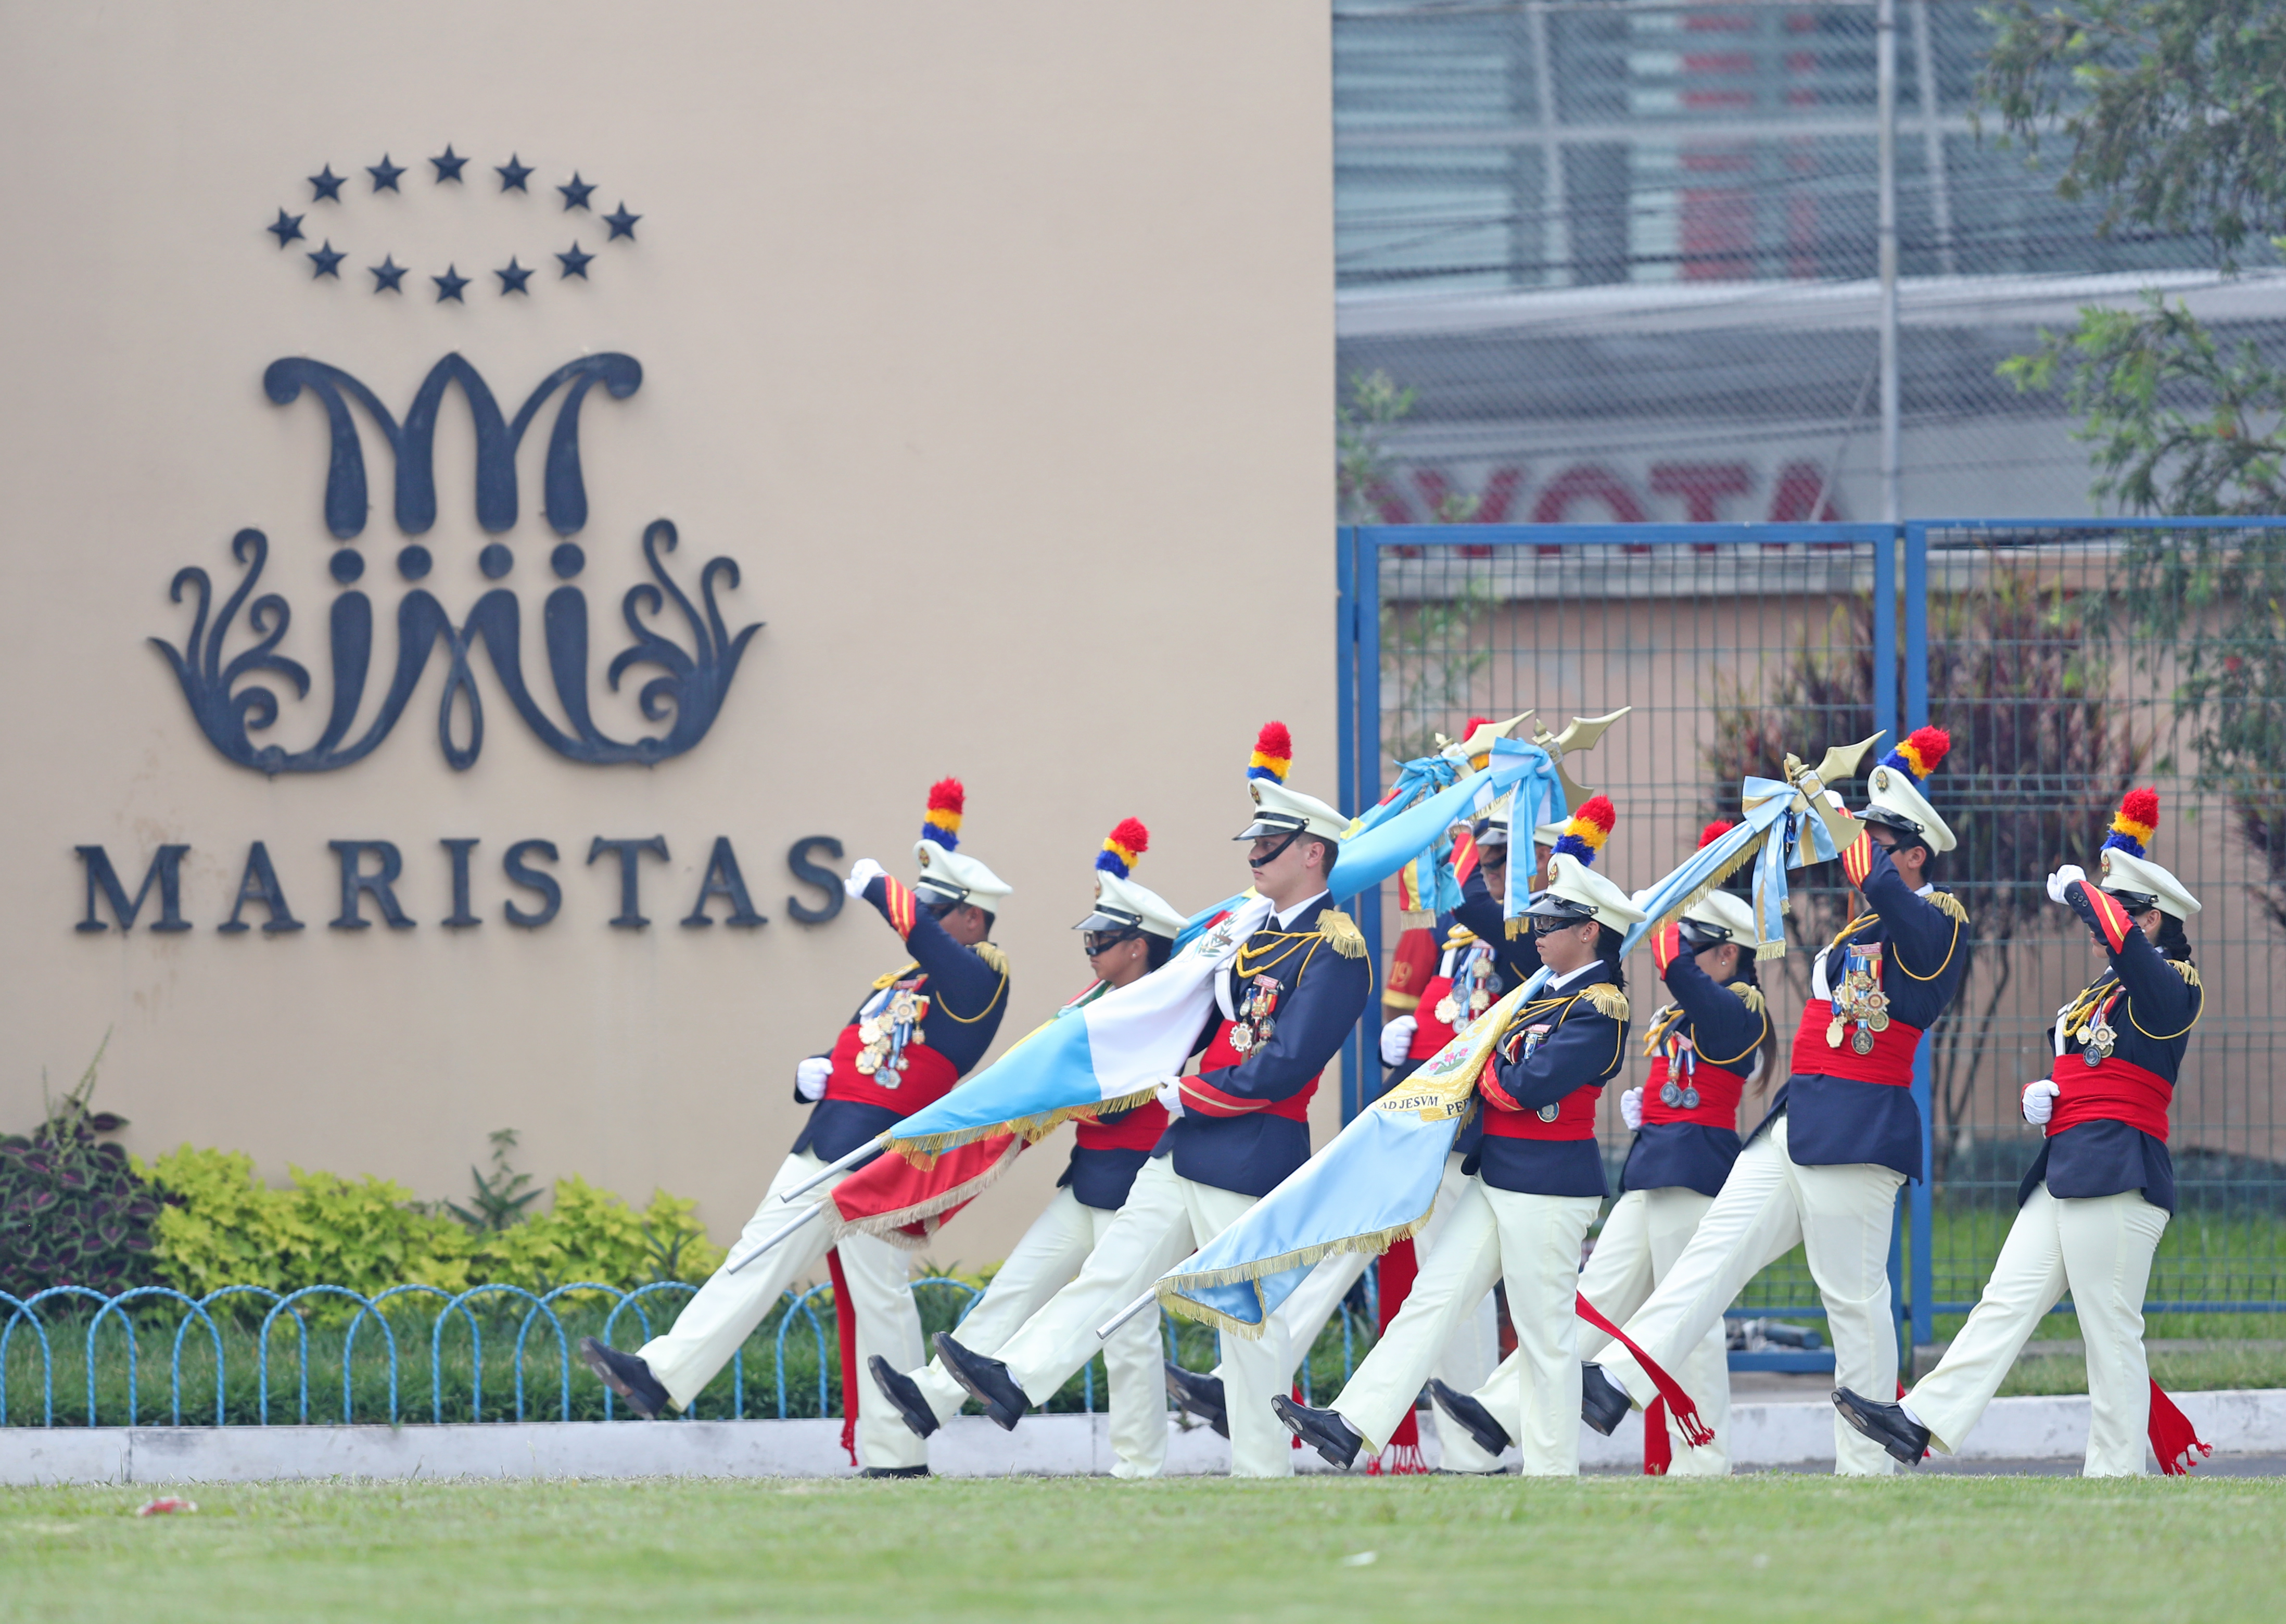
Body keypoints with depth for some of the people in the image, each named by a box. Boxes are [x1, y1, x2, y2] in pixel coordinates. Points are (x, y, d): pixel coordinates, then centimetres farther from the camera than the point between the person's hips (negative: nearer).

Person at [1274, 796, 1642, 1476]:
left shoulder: (1599, 1011, -16)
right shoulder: (1551, 989, 13)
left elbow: (1532, 1087, -23)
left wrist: (1486, 1069, -5)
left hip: (1546, 1189, -9)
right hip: (1497, 1178, 9)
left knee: (1545, 1335, -2)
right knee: (1434, 1294, 1)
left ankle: (1552, 1472, 6)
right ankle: (1354, 1426, -5)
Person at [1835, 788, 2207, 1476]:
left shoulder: (2171, 990, -6)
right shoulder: (2093, 1000, 22)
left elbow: (2123, 937, -26)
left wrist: (2075, 889, -9)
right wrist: (2040, 1098, 7)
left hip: (2117, 1178, -9)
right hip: (2063, 1176, 9)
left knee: (2112, 1331, -7)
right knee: (2006, 1301, -1)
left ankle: (2115, 1475, -4)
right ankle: (1922, 1423, -10)